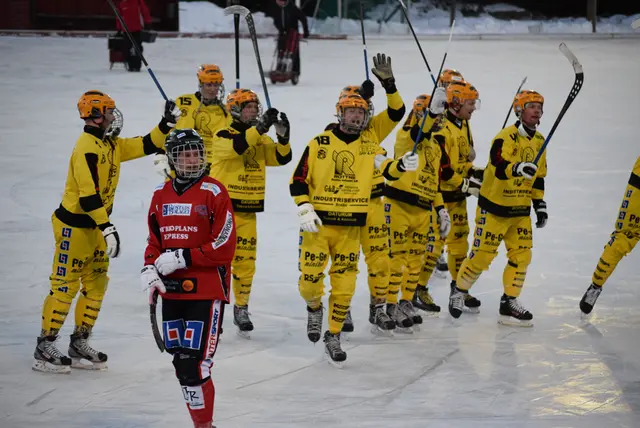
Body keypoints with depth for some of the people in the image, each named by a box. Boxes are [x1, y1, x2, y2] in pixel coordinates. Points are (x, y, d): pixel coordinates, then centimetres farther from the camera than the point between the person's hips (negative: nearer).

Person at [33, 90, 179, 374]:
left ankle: (80, 345, 20)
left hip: (95, 225, 9)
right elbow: (88, 194, -27)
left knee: (96, 285, 12)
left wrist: (167, 124, 0)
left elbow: (147, 145, 14)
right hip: (74, 226, -9)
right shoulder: (87, 147, -21)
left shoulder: (112, 145, 8)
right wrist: (107, 228, -30)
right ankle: (44, 348, 1)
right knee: (65, 286, -5)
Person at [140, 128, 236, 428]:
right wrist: (149, 269, 0)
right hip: (171, 291, 6)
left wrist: (182, 258, -16)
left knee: (193, 365, -13)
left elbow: (224, 247, -12)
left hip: (206, 292, -6)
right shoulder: (161, 194, 11)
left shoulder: (213, 192, -8)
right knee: (181, 362, 9)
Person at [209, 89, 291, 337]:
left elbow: (281, 158, 1)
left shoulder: (260, 139, 10)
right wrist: (261, 127, -34)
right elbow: (237, 147, -29)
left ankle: (241, 309, 20)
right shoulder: (223, 136, -7)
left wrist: (283, 136, -15)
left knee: (245, 262, 9)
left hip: (248, 211, 5)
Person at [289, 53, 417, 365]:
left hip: (351, 226, 2)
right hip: (319, 222, -2)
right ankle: (314, 308, 30)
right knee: (310, 279, -5)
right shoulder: (319, 144, -4)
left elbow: (396, 113, -1)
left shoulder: (370, 139, 4)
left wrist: (388, 82, -15)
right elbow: (298, 180, -2)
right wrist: (304, 210, -14)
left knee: (344, 285, 3)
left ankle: (333, 336, 18)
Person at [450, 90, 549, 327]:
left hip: (520, 209, 7)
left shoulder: (539, 141, 7)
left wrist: (540, 204, 13)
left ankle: (509, 303, 11)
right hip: (494, 206, -7)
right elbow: (499, 166, -33)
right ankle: (459, 291, 20)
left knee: (521, 255, 2)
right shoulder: (506, 137, -17)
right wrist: (518, 168, -51)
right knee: (482, 254, -3)